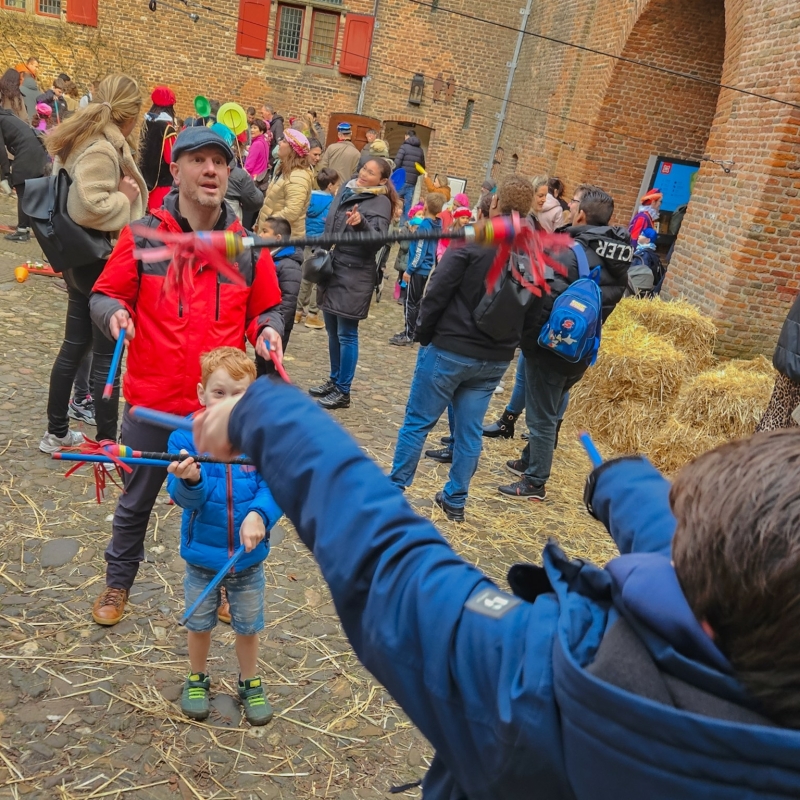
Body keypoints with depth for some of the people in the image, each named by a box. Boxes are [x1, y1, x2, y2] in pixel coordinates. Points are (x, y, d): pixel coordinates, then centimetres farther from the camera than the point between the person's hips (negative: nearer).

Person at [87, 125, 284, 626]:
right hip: (152, 405, -1)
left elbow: (266, 310, 9)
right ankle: (118, 583, 42)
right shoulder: (142, 238, -7)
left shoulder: (249, 248, -1)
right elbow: (106, 295, 1)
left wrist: (267, 331, -13)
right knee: (136, 503, 19)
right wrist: (114, 313, -21)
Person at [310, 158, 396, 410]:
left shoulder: (380, 203, -10)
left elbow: (378, 240, -23)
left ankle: (343, 391, 6)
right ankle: (334, 380, 30)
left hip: (354, 276, -8)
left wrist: (361, 224, -40)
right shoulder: (347, 189, 10)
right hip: (332, 269, 8)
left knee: (346, 334, -3)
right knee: (332, 331, 16)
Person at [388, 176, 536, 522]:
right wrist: (505, 343, 13)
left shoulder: (472, 242, -14)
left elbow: (437, 293, -14)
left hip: (449, 350, -5)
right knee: (469, 431, 13)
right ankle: (456, 500, 22)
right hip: (496, 359, 5)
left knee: (417, 422, 8)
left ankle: (395, 489, 16)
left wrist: (424, 334, -2)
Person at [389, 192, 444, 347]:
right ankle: (410, 331, 23)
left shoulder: (424, 225, -17)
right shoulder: (437, 225, 7)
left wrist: (409, 270, -15)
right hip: (426, 270, 9)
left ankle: (408, 335, 2)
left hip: (418, 270, -9)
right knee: (417, 302, 15)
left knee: (411, 302, -2)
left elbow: (420, 251, -19)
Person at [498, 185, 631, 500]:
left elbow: (547, 300, -26)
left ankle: (535, 482, 15)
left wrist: (527, 338, -15)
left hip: (552, 347, -8)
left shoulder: (571, 252, -22)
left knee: (542, 416, 4)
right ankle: (530, 461, 39)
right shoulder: (616, 256, 4)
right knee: (550, 412, 23)